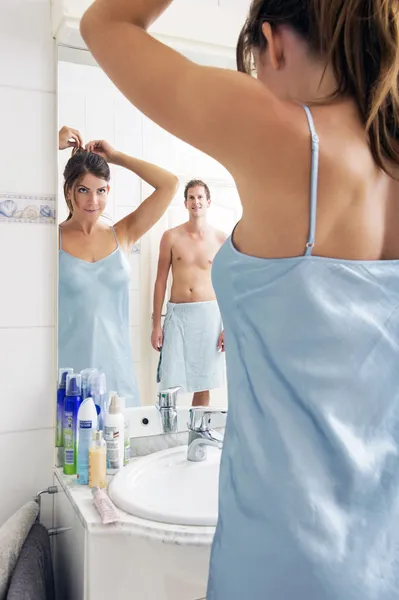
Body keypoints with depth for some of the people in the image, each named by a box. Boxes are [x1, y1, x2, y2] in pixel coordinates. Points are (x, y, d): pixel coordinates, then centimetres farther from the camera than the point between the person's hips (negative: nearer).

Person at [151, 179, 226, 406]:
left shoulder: (221, 239, 3)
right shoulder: (171, 237, 2)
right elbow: (161, 281, 4)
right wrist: (156, 324, 0)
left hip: (209, 314, 1)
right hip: (177, 314, 0)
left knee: (203, 384, 9)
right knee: (171, 384, -3)